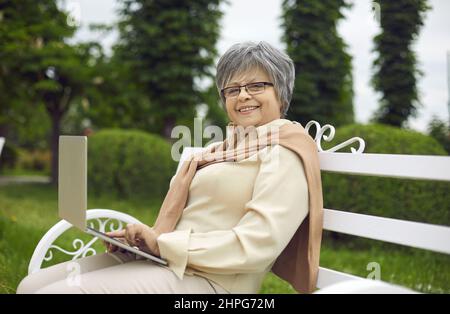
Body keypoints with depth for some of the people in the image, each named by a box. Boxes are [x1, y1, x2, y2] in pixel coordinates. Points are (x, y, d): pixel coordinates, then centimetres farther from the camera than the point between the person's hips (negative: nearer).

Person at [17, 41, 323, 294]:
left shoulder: (285, 152, -7)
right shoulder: (225, 148, 20)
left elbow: (257, 245, -20)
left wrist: (161, 243, -16)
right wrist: (146, 236, -2)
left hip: (205, 279, -8)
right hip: (158, 259, 8)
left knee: (54, 291, -19)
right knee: (31, 286, 0)